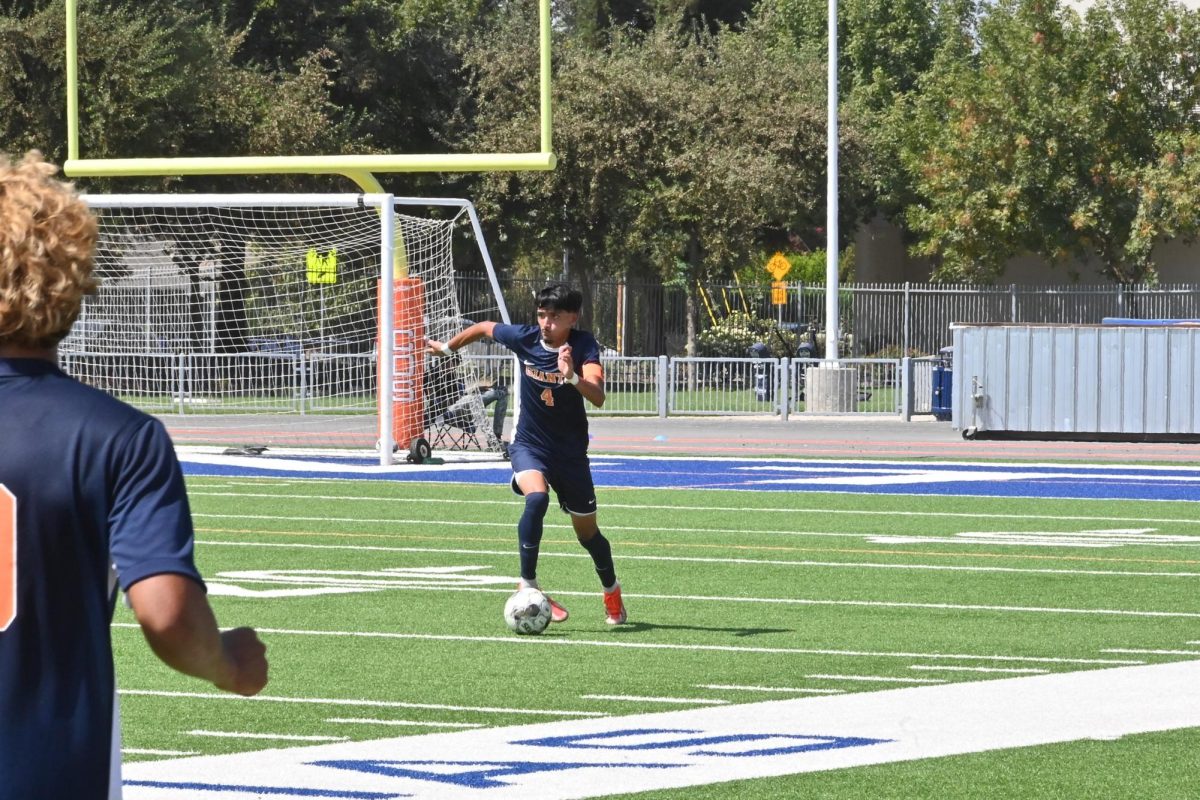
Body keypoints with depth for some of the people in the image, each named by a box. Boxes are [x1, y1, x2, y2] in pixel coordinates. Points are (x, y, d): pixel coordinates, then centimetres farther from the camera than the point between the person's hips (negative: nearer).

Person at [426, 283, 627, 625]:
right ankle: (528, 586, -23)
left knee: (587, 533, 11)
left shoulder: (583, 346, -20)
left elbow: (598, 397, -35)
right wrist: (447, 347, 19)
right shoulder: (525, 338, -14)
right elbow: (484, 328, 7)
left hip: (571, 452, 0)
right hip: (529, 445, 0)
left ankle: (612, 593, 39)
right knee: (537, 498, -32)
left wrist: (572, 377, -53)